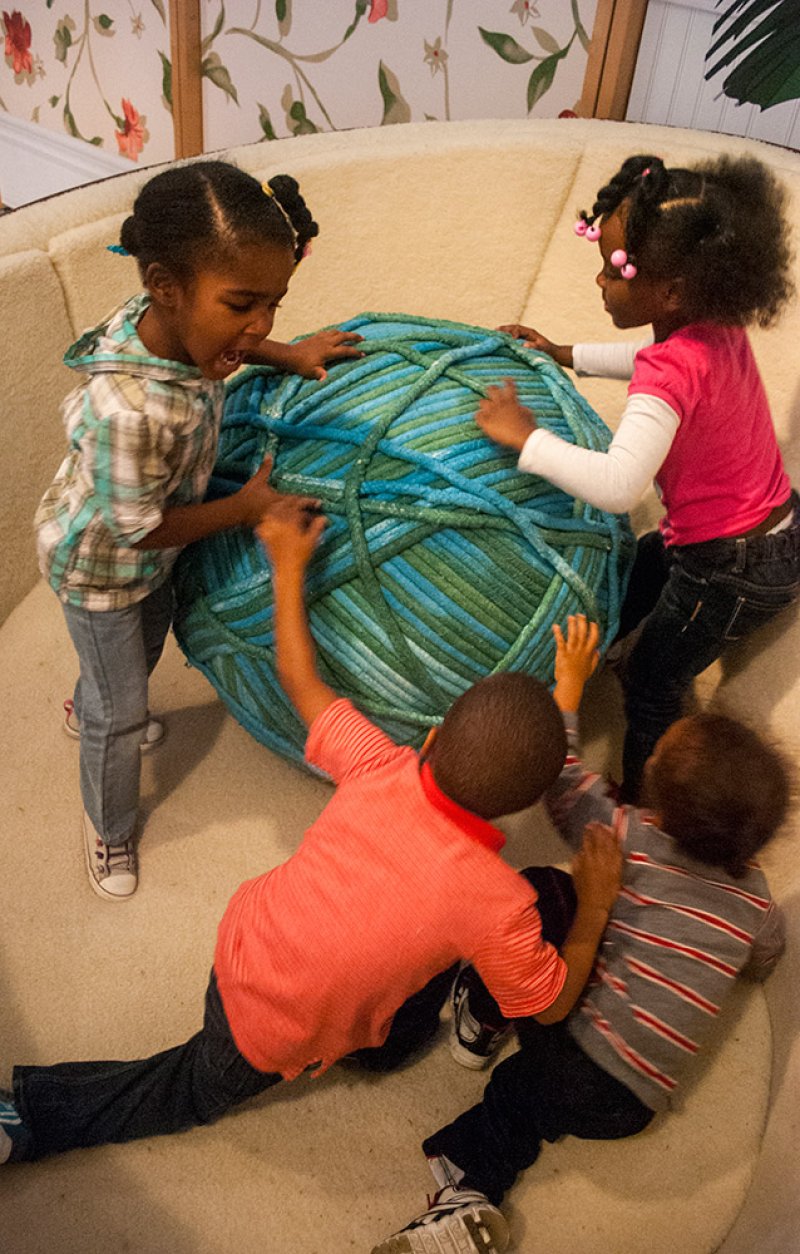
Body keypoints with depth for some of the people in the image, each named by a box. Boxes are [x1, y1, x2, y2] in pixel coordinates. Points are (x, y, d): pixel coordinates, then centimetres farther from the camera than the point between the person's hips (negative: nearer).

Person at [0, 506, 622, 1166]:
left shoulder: (381, 772, -25)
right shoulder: (499, 903, -33)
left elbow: (301, 680, -9)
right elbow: (552, 1002, -13)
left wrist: (288, 564, -1)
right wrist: (595, 906, -4)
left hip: (242, 945, 3)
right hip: (271, 1045, -2)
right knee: (192, 1092, 30)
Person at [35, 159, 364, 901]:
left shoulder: (171, 320, -22)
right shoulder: (129, 409, -46)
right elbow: (139, 531, -30)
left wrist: (286, 355, -7)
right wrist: (246, 507, -19)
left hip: (148, 543, 8)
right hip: (101, 563, -8)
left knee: (149, 636, 33)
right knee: (122, 713, 11)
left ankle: (87, 710, 66)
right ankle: (109, 831, 41)